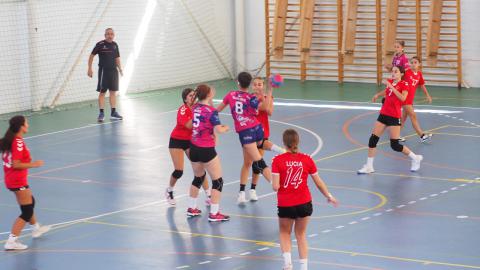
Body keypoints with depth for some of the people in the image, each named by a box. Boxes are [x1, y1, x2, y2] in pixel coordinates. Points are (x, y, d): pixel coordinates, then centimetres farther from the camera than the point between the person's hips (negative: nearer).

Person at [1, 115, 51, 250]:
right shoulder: (18, 143, -22)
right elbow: (16, 165, -25)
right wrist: (33, 164, -16)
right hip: (18, 181, -10)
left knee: (30, 202, 30)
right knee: (27, 212, -3)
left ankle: (36, 228, 50)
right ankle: (11, 241, -6)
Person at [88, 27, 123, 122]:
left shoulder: (115, 45, 7)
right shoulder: (100, 44, -8)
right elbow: (92, 55, -2)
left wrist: (120, 69, 10)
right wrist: (90, 69, -7)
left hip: (113, 71, 5)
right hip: (103, 71, -5)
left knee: (113, 92, 7)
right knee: (102, 92, -2)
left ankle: (113, 112, 13)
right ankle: (101, 113, 3)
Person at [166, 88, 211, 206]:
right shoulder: (183, 110, -22)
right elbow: (189, 125, -35)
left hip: (191, 141, 4)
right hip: (177, 140, -4)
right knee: (179, 171, -6)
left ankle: (209, 196, -2)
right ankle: (169, 191, 23)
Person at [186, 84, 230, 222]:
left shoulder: (195, 108, 2)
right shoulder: (211, 111, -17)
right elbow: (218, 130, -25)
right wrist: (225, 128, -3)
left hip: (194, 148, 7)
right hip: (207, 150, -7)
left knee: (198, 178, 26)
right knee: (218, 181, 4)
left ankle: (191, 208, 32)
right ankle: (214, 213, 2)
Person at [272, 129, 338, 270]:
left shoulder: (278, 160, -12)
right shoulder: (307, 159, -5)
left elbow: (275, 187, -16)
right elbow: (319, 183, 4)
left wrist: (273, 182, 8)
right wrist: (329, 196, 19)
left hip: (285, 205, -2)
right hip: (304, 204, 2)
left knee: (284, 233, 21)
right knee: (301, 234, 19)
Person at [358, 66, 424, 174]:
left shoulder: (404, 84, -10)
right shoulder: (390, 82, 8)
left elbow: (402, 98, -28)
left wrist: (391, 86, -26)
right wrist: (378, 94, 32)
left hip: (394, 117, -6)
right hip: (383, 114, 6)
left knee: (395, 145, -6)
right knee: (373, 140, 0)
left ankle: (415, 158, 15)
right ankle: (369, 166, 8)